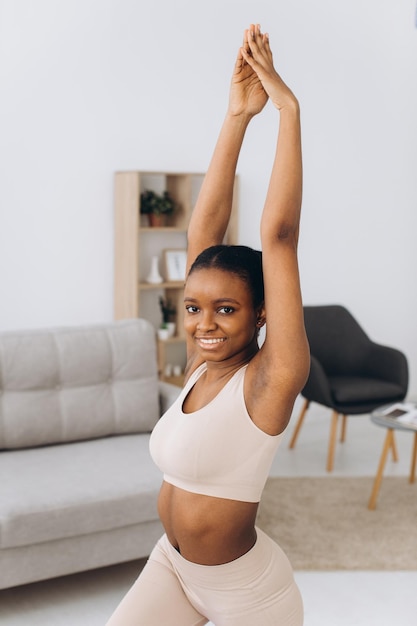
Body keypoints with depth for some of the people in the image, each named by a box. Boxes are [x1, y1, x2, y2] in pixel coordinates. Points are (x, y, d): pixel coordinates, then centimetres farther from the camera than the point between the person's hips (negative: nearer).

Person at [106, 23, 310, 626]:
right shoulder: (201, 359, -6)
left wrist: (288, 110, -28)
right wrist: (237, 116, -12)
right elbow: (203, 230, -9)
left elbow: (279, 236, -30)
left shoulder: (268, 379, -22)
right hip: (171, 568, 6)